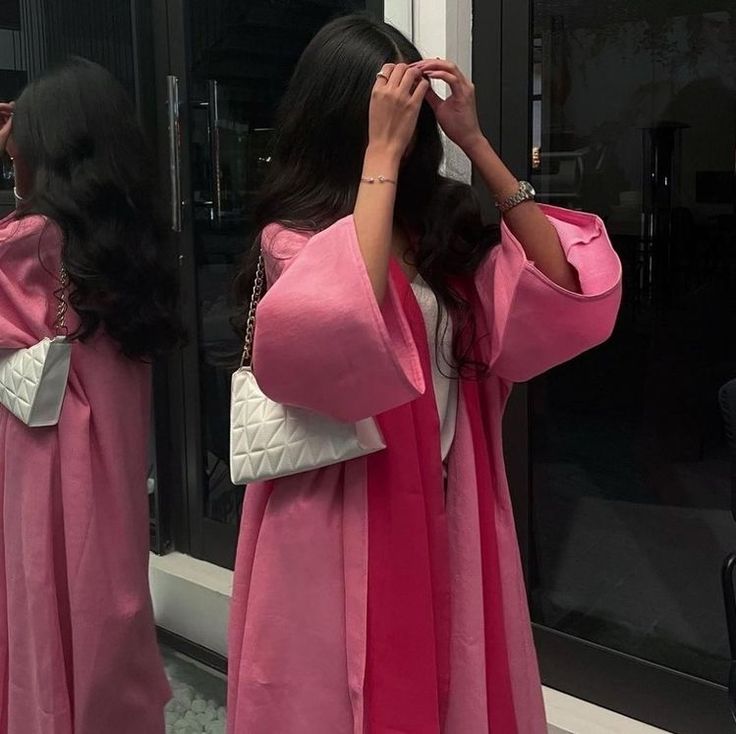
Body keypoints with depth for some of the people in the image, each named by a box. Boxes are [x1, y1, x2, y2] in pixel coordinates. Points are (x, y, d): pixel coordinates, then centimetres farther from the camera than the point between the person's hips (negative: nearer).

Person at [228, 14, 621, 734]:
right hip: (344, 513, -5)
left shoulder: (442, 222, 5)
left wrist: (476, 143, -9)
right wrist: (382, 153, -23)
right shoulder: (294, 236, -10)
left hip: (451, 506, 5)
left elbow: (567, 286, -6)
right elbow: (351, 322, -31)